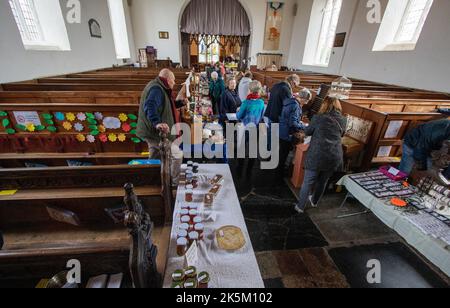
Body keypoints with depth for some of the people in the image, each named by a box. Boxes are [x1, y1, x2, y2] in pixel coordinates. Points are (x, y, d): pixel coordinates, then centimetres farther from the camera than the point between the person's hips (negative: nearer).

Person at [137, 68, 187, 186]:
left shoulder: (159, 88, 13)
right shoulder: (156, 89, -20)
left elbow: (165, 106, 24)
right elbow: (150, 107, -37)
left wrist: (181, 102, 9)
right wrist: (157, 123, -52)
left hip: (153, 131, 11)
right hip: (156, 132, -11)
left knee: (154, 160, 22)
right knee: (177, 154, -4)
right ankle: (173, 183, 9)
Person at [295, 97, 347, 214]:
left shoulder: (318, 118, -6)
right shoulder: (343, 120, 6)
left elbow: (307, 132, 8)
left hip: (317, 156, -4)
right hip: (335, 157, 4)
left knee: (308, 182, 9)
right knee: (323, 181, 21)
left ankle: (301, 207, 19)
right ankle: (314, 201, 42)